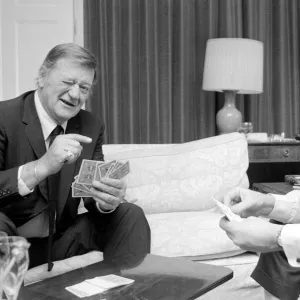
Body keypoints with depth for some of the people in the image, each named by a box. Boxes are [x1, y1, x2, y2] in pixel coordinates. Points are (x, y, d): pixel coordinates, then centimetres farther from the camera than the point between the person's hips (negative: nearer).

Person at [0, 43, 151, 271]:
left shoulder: (92, 127, 2)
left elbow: (93, 191, -2)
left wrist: (107, 201, -26)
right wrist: (41, 167, -39)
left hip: (62, 240, 5)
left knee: (130, 215, -12)